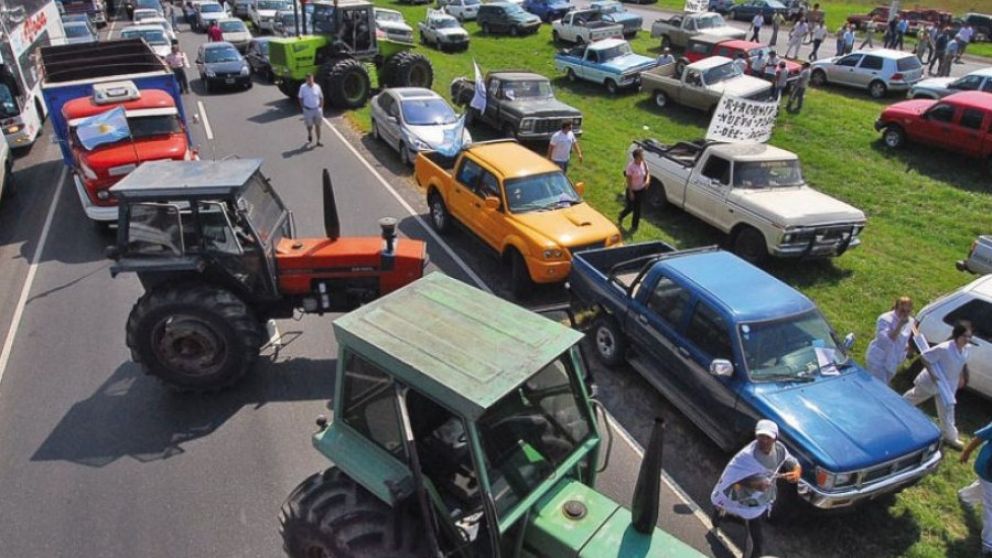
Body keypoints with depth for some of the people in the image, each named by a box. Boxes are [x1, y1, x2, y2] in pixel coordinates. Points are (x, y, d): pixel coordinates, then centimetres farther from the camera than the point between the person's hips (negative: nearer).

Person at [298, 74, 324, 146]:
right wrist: (302, 108, -1)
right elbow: (300, 98, 4)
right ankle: (310, 137, 38)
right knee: (309, 126, 11)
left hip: (317, 109, 0)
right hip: (308, 110, 0)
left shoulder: (317, 87, -4)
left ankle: (318, 141, 11)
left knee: (317, 125, 4)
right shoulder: (303, 87, -6)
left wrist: (321, 108, 2)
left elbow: (321, 98, 5)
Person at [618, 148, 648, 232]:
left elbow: (647, 174, 7)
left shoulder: (644, 164, -6)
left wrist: (647, 181, -15)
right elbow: (628, 180, -18)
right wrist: (630, 192, -18)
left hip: (641, 190, 5)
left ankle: (634, 226, 25)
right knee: (630, 207, 9)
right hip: (632, 190, -4)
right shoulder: (631, 166, -23)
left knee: (637, 208, 10)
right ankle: (620, 218, 40)